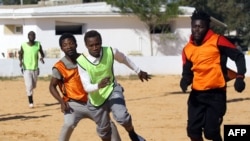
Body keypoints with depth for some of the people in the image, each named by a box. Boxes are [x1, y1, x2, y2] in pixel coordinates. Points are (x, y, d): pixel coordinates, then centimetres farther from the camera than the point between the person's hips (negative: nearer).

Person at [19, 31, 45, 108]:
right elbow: (20, 54, 6)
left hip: (35, 69, 3)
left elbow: (42, 53, 7)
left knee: (33, 86, 15)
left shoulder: (38, 44, -5)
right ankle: (30, 102, 1)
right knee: (29, 86, -12)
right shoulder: (23, 45, -9)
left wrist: (41, 58, -15)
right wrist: (20, 61, -13)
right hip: (26, 69, -3)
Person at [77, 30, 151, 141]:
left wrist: (138, 71, 18)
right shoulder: (81, 61, -25)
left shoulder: (110, 52, -19)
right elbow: (87, 87, -25)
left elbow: (124, 59, 5)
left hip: (112, 90, -1)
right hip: (96, 98, 1)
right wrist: (98, 86, -48)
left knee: (122, 116, -26)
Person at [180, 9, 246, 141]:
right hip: (197, 94, 5)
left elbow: (238, 56, -5)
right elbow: (188, 71, 14)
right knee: (193, 130, 2)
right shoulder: (188, 48, 8)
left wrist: (240, 76, -19)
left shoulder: (217, 41, -6)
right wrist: (185, 80, -9)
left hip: (216, 93, -5)